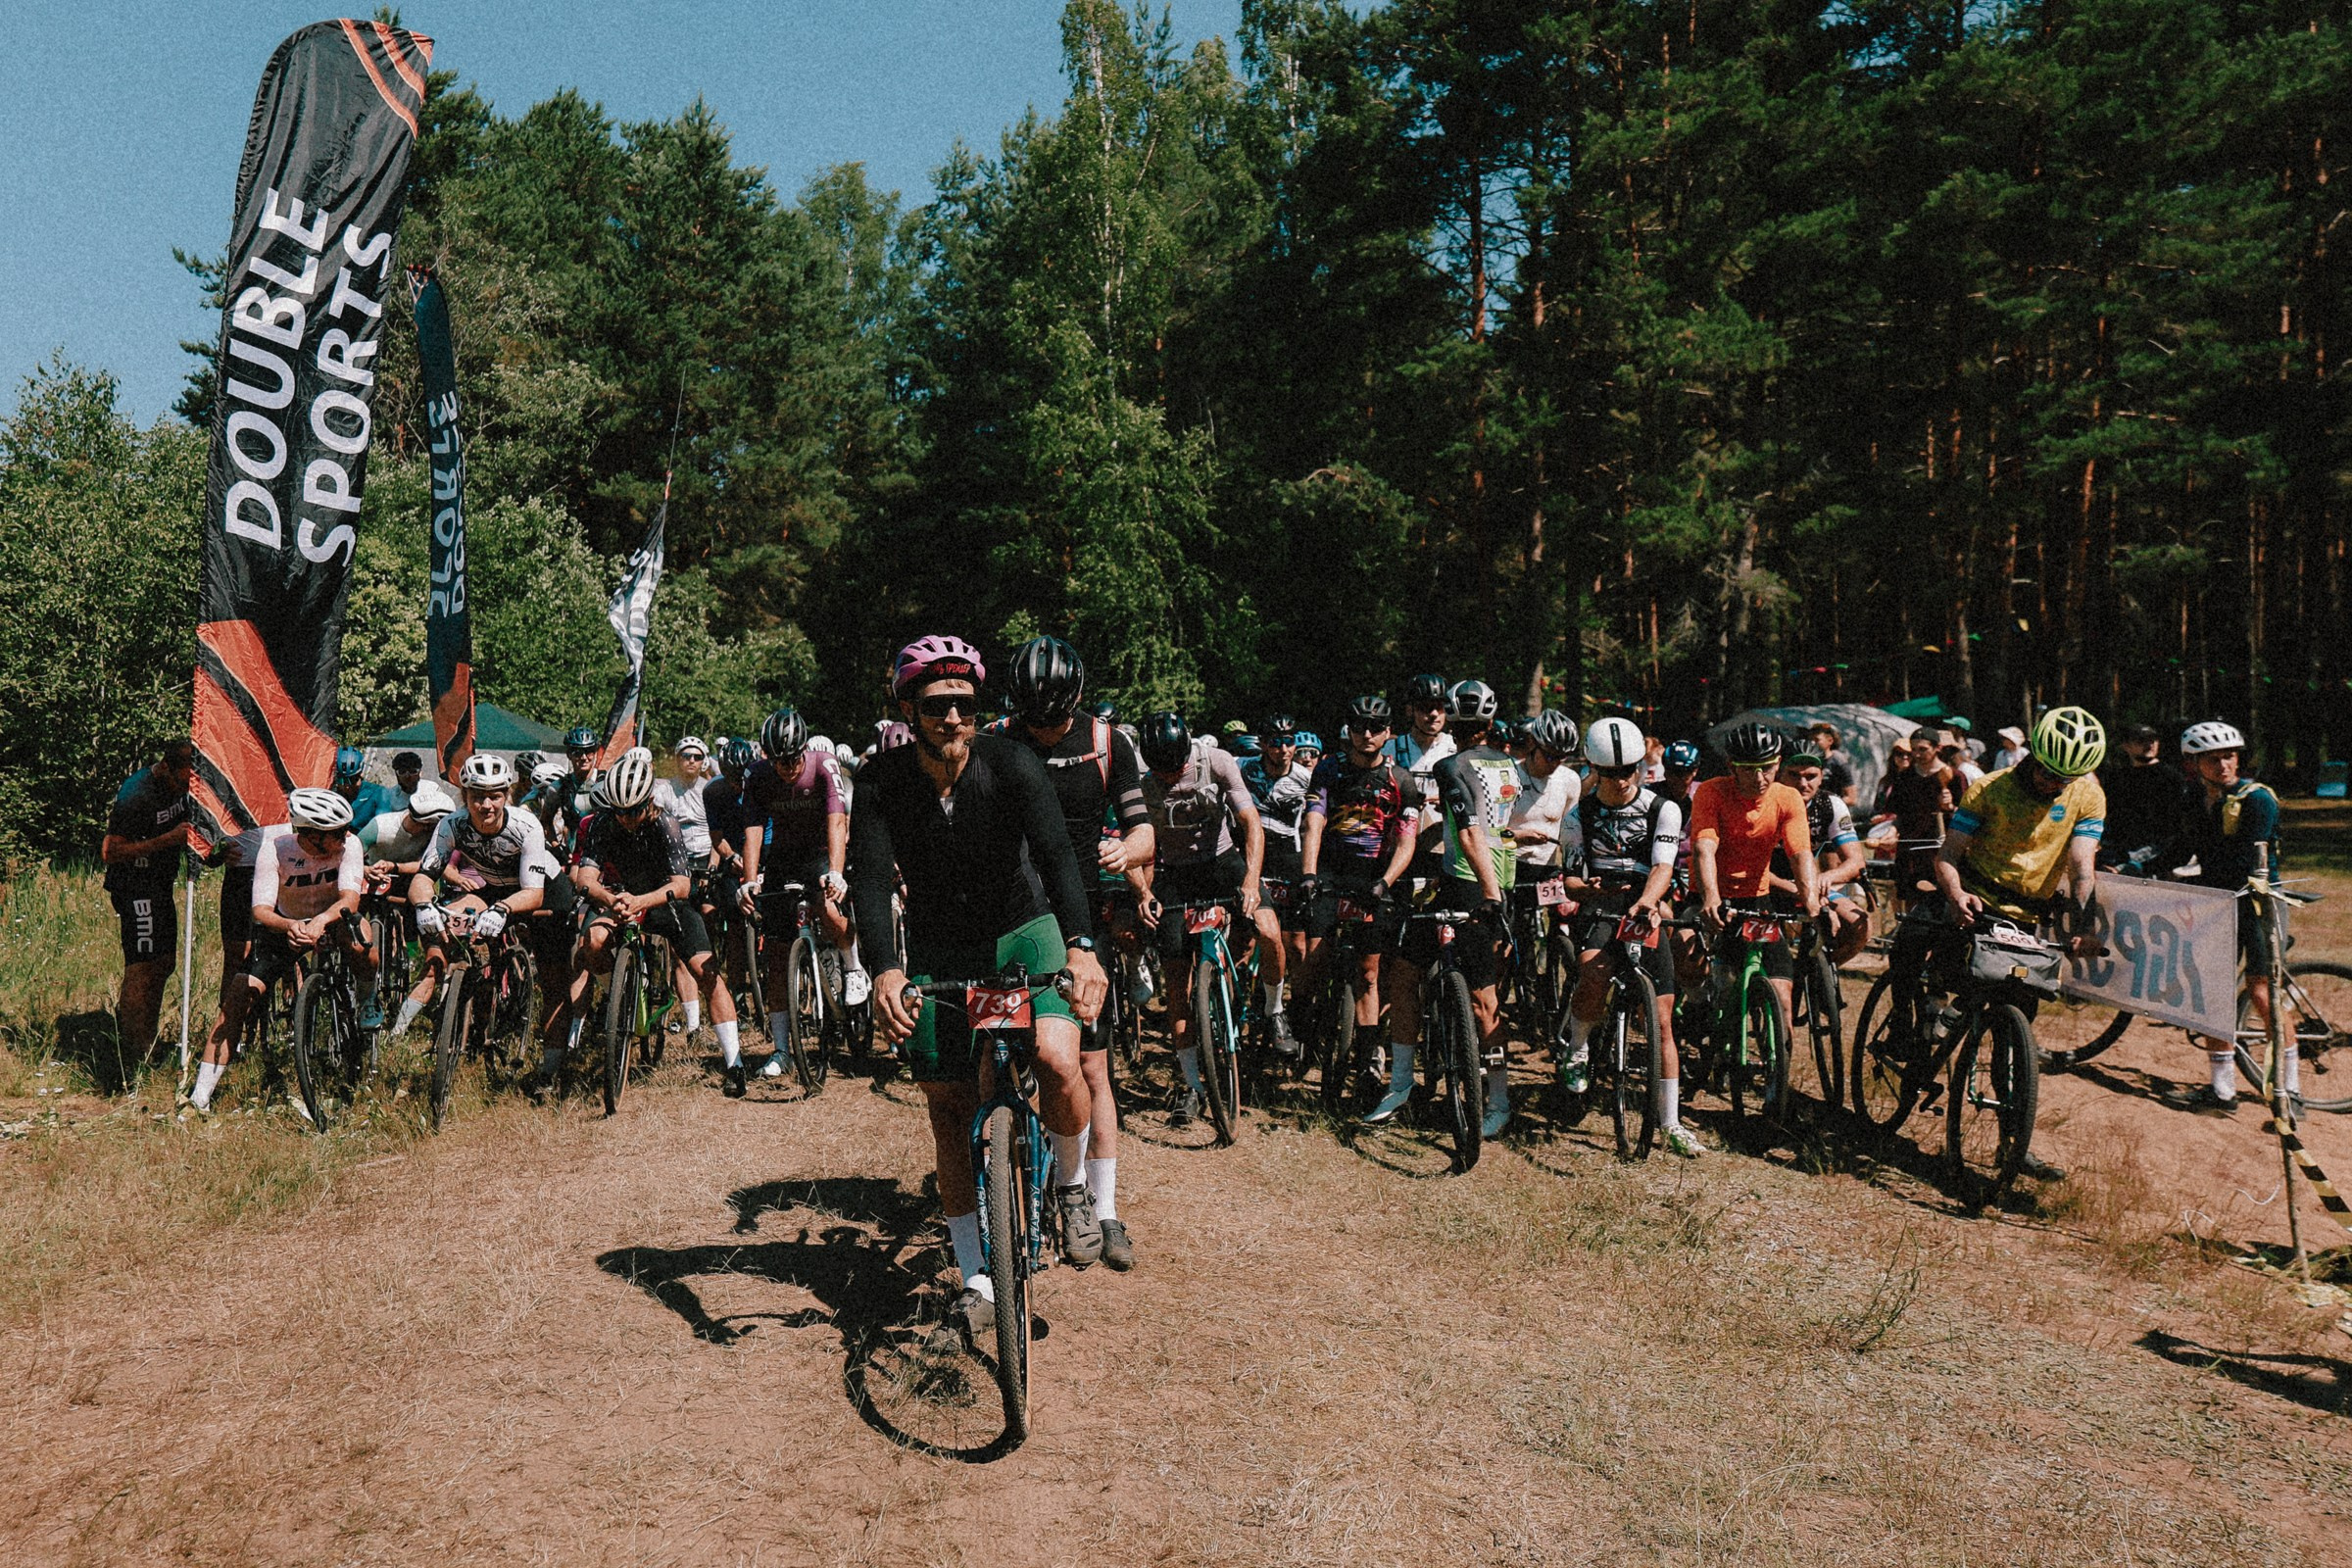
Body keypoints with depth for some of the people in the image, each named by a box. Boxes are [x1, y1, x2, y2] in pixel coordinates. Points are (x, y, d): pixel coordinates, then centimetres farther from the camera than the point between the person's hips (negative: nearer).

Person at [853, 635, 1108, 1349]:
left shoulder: (1011, 763, -19)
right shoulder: (883, 781, -15)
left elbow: (1056, 852, -31)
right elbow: (871, 878, -25)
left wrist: (1079, 946, -48)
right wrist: (886, 968, -43)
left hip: (1024, 930, -2)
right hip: (939, 952, 2)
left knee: (1057, 1059, -27)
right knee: (949, 1115, 3)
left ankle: (1071, 1182, 5)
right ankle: (978, 1285, 17)